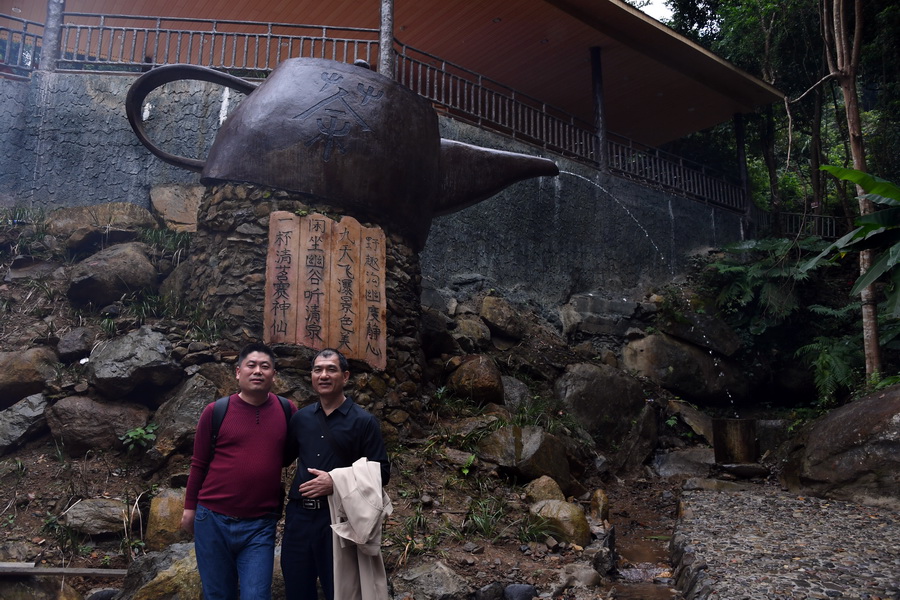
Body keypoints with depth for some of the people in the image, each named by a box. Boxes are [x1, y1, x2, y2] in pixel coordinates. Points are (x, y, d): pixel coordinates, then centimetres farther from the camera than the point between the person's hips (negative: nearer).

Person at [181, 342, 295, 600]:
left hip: (260, 526, 0)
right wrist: (189, 508, 7)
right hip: (213, 520, 0)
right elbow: (199, 464, 4)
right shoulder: (216, 411, -3)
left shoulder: (287, 411, 0)